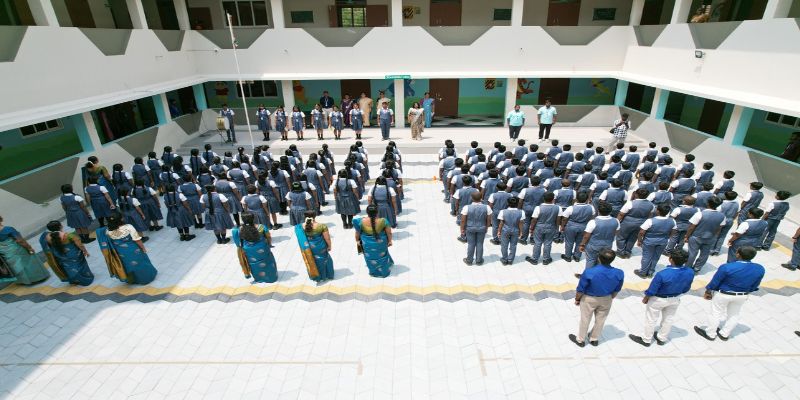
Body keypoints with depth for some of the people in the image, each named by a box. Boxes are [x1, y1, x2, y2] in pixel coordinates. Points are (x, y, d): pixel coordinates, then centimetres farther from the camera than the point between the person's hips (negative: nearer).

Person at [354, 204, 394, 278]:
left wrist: (357, 240, 11)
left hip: (367, 245, 0)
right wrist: (390, 241, 5)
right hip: (380, 243, 0)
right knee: (382, 256, 25)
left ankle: (374, 271, 43)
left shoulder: (361, 221, -19)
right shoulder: (383, 221, -21)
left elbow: (357, 232, -6)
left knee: (371, 257, 23)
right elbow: (389, 233, -11)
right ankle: (384, 271, 44)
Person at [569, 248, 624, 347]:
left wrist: (577, 299, 0)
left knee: (585, 319, 20)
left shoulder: (589, 272, -36)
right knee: (600, 320, 25)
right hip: (606, 299, 3)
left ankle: (580, 340, 40)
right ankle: (594, 339, 47)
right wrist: (610, 298, 15)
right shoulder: (619, 273, -25)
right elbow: (616, 290, -5)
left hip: (588, 299, -3)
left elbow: (580, 289, -20)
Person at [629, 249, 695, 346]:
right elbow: (686, 288, -2)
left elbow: (652, 290, -23)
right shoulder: (690, 272, -22)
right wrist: (677, 294, 17)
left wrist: (645, 298, -3)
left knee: (651, 320, 17)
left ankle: (646, 340, 35)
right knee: (669, 319, 26)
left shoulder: (662, 274, -39)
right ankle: (662, 339, 46)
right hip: (675, 299, 5)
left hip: (658, 299, -5)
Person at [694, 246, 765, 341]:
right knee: (734, 315, 23)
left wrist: (708, 292, 1)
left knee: (715, 313, 15)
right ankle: (724, 334, 39)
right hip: (743, 296, 5)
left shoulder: (726, 267, -31)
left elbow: (715, 282, -16)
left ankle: (710, 334, 29)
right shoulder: (760, 269, -15)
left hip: (722, 294, -4)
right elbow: (754, 285, 1)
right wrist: (746, 292, 20)